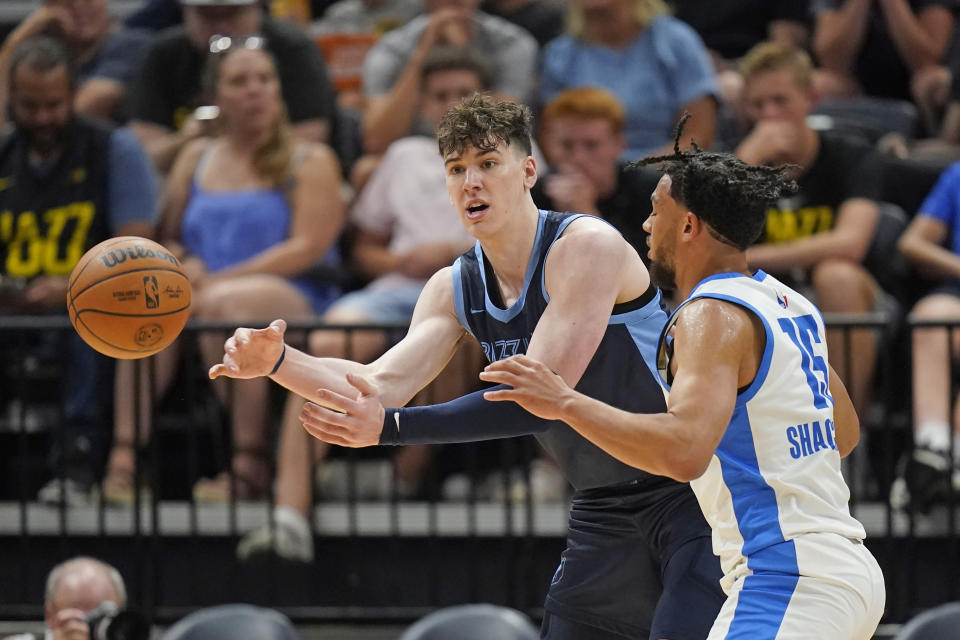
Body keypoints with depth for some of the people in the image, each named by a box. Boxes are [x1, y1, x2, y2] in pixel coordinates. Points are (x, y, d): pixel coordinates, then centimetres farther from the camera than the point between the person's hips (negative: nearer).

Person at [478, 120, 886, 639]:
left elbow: (684, 450, -29)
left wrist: (566, 403, -25)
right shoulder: (791, 305, 15)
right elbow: (844, 434, 27)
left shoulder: (712, 316, -13)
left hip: (786, 579, -10)